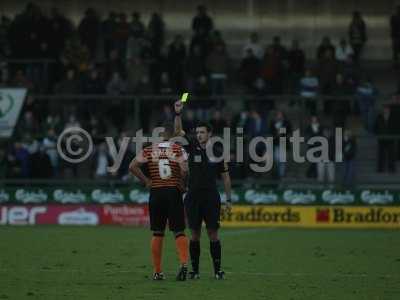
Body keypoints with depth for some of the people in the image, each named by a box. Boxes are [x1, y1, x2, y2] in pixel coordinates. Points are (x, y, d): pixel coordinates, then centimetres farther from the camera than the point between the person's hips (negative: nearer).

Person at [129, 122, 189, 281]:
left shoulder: (149, 150, 4)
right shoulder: (178, 149, -2)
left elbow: (133, 166, -4)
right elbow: (184, 169, -16)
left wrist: (146, 181, 4)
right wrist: (181, 183, 2)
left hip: (156, 193, 2)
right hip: (174, 192, -2)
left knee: (157, 233, 9)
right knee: (179, 232, 2)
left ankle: (157, 272, 11)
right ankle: (184, 263, -19)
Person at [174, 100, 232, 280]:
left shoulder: (217, 152, 3)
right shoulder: (192, 147, 4)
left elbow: (225, 177, 9)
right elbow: (178, 131, -8)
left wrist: (228, 199, 5)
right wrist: (177, 113, -23)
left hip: (211, 198, -1)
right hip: (193, 196, 1)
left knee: (213, 233, -2)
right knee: (195, 234, 2)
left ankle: (217, 270, 2)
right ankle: (195, 270, 7)